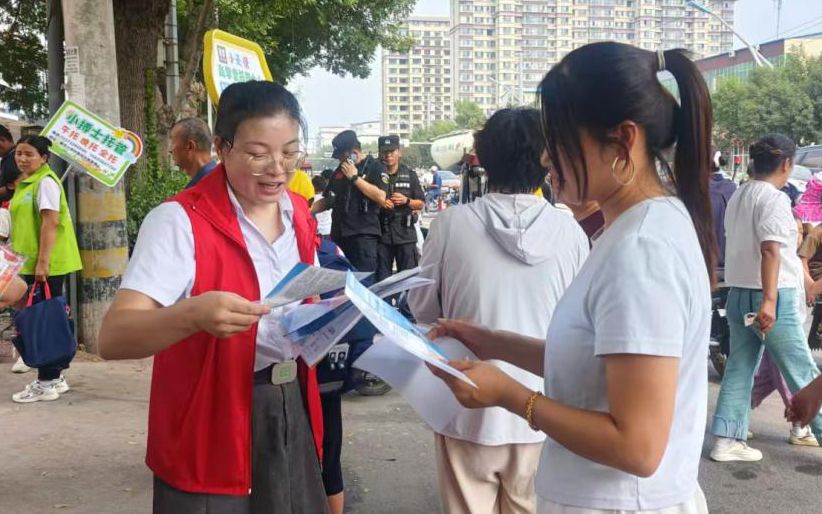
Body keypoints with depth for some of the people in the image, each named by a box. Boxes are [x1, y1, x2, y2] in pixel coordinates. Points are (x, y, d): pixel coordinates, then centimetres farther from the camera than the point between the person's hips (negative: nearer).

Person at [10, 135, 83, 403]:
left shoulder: (45, 182, -11)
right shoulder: (25, 183, 17)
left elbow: (50, 222, -19)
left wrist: (42, 262, -23)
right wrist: (26, 260, 19)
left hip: (46, 264, -9)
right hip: (30, 263, 9)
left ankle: (47, 382, 2)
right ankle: (55, 376, 21)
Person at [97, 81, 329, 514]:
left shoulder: (299, 213, 4)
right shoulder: (179, 221, -17)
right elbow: (112, 338, -25)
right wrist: (193, 314, -44)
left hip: (292, 413, 6)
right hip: (211, 426, -6)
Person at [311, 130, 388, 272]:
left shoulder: (375, 167, -1)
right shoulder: (339, 171, 18)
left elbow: (381, 198, -15)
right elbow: (328, 200, 26)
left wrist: (355, 177, -11)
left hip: (363, 234, -6)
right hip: (338, 234, 6)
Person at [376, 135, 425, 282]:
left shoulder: (410, 175, 7)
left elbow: (421, 204, 10)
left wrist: (406, 200, -10)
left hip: (405, 232, 0)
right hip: (381, 231, 0)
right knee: (381, 277, 5)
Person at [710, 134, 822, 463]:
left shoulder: (738, 197, 12)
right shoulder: (775, 199, -13)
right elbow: (770, 250, -24)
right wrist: (770, 300, -30)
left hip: (738, 294, 8)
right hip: (773, 298, -8)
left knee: (739, 369, 9)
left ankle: (727, 441, 9)